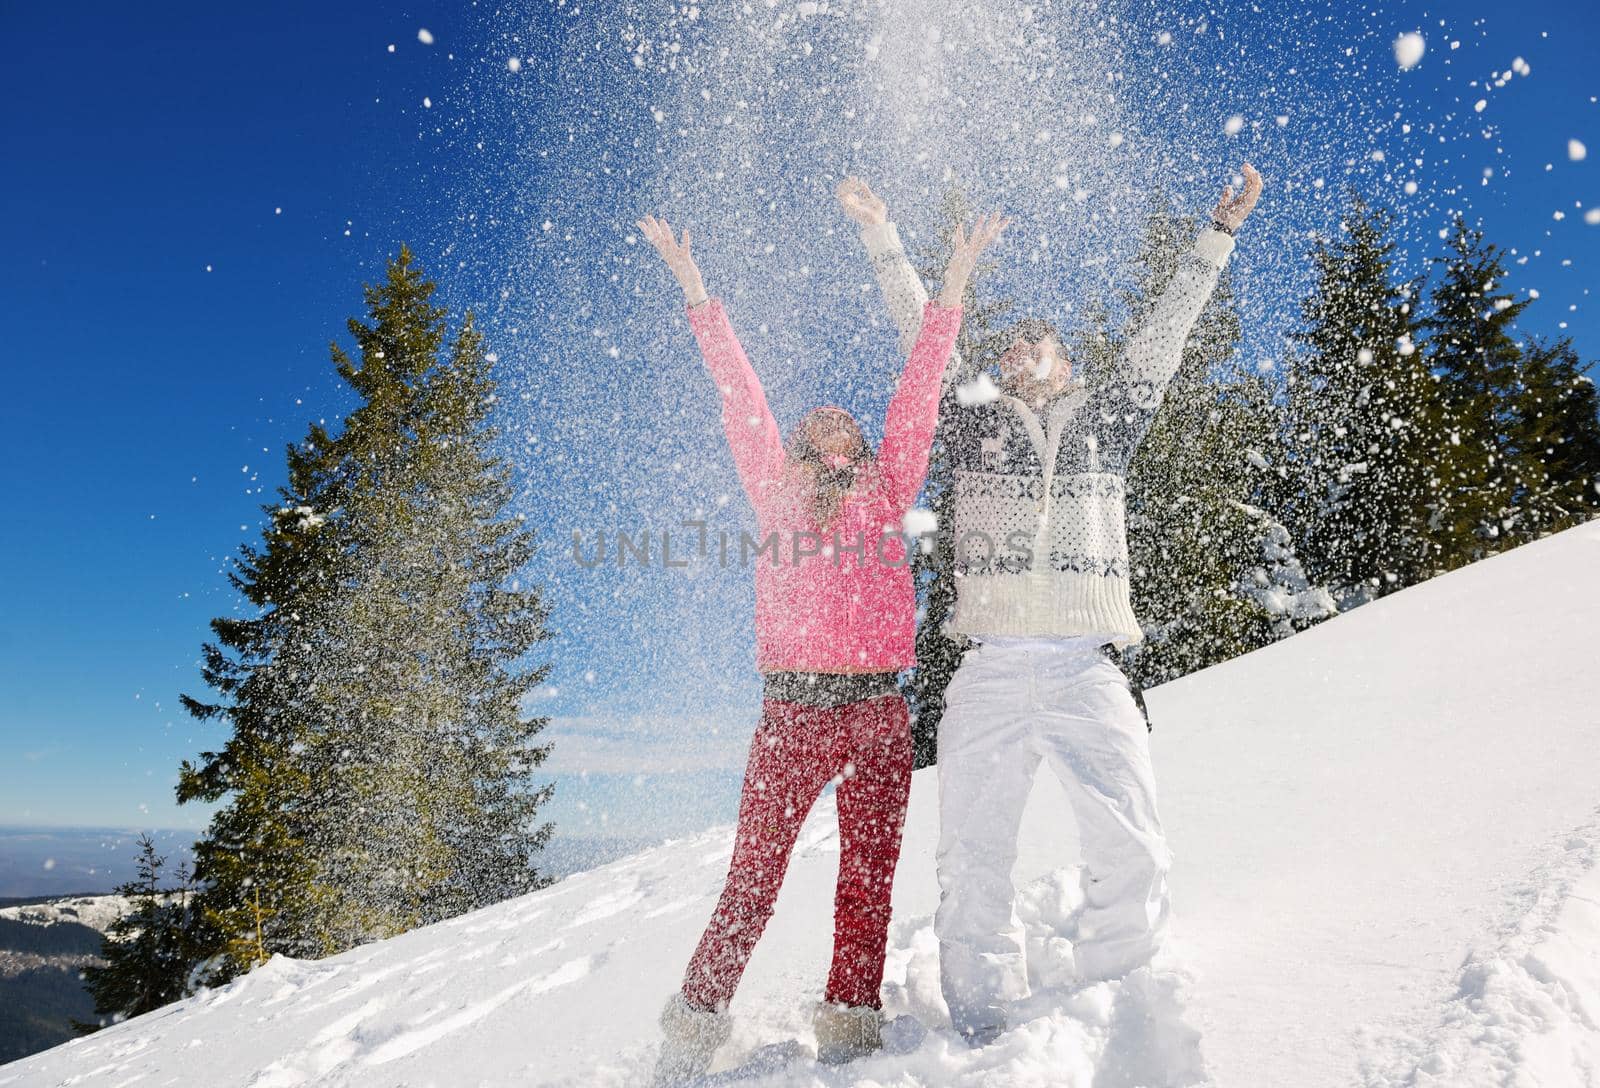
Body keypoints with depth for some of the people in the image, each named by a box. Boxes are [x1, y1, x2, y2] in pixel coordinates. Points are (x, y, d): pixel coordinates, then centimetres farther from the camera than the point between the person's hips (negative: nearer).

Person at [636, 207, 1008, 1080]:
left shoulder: (888, 490, 13)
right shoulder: (776, 491, 10)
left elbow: (916, 397, 9)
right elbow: (741, 400, 6)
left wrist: (952, 287, 6)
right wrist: (696, 294, 3)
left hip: (880, 712, 2)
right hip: (792, 711, -2)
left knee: (868, 877, 6)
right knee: (752, 875, 0)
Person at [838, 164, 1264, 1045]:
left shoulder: (1105, 419, 19)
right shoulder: (973, 423, 17)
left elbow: (1163, 334, 16)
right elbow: (922, 333, 16)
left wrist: (1219, 234, 14)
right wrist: (881, 236, 16)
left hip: (1085, 672, 0)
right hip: (988, 673, 0)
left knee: (1133, 861, -6)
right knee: (971, 869, 1)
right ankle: (983, 1036, 16)